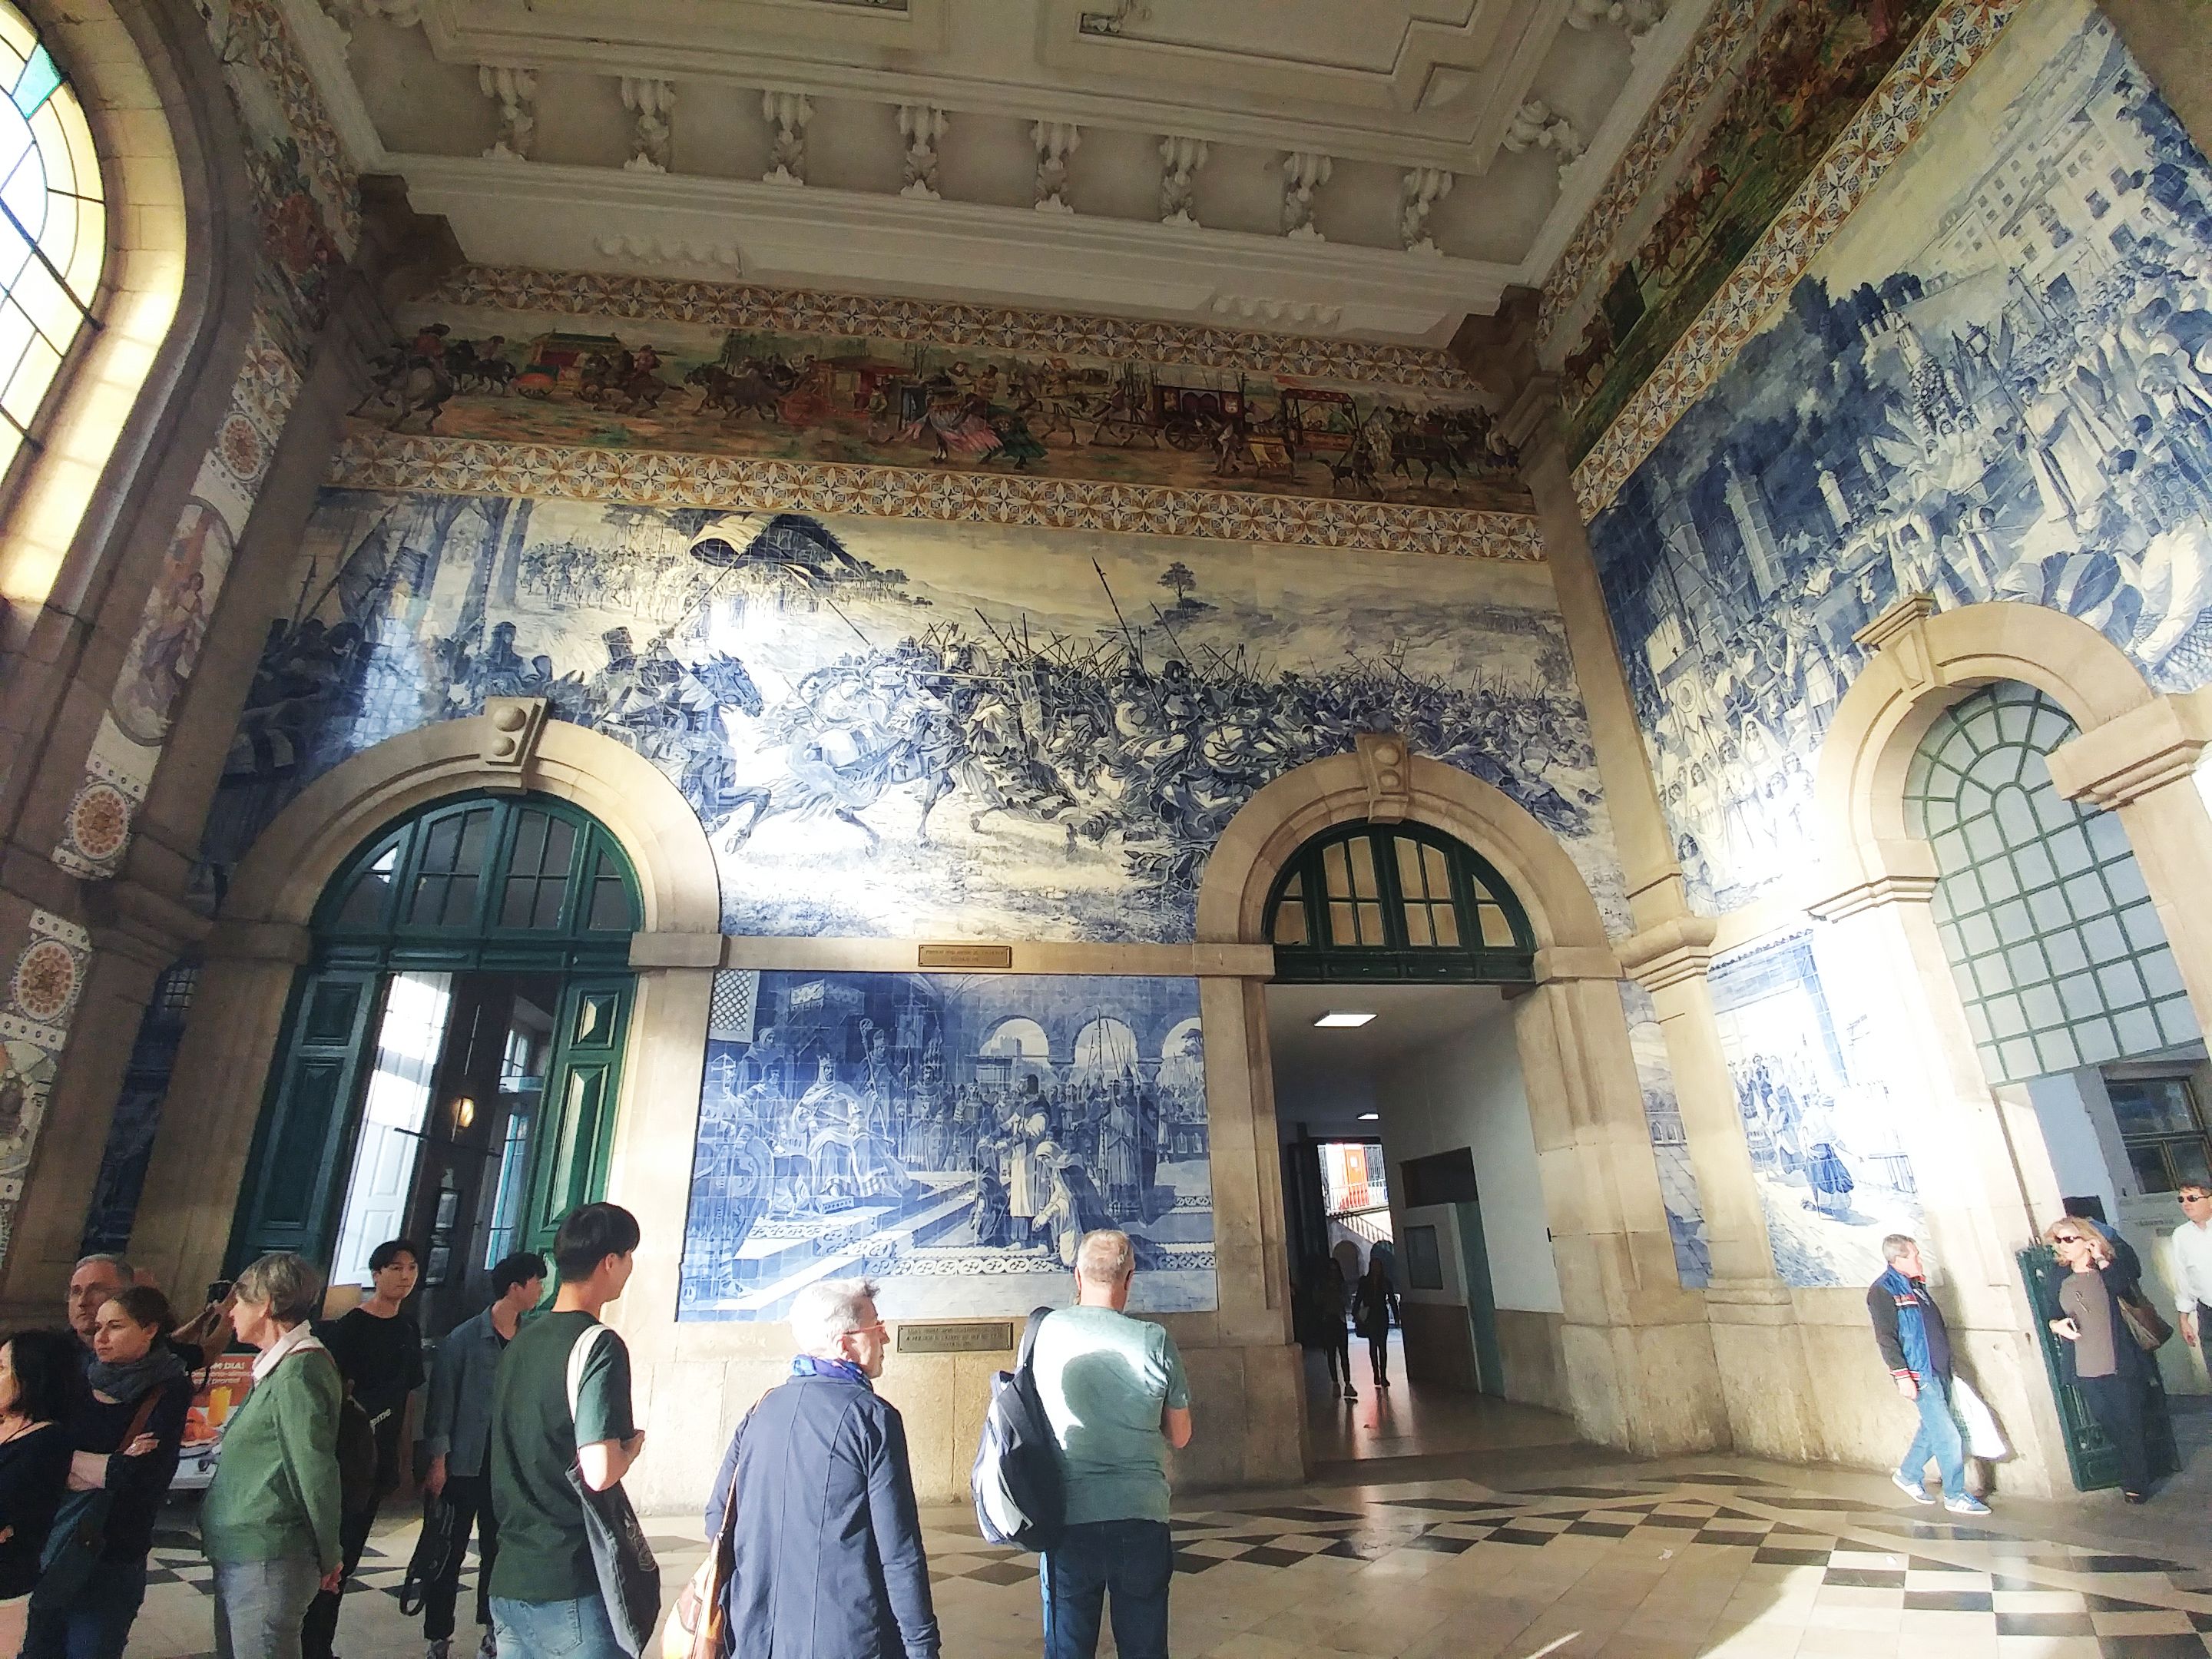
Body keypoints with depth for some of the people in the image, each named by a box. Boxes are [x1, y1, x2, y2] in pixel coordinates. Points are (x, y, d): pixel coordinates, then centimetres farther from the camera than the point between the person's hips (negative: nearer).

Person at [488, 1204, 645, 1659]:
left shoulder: (521, 1341, 8)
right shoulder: (599, 1345, -18)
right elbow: (599, 1473, -25)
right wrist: (633, 1445, -5)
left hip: (508, 1578, 8)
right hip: (570, 1587, -8)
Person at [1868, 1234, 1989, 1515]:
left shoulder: (1916, 1285, 11)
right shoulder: (1882, 1291, -16)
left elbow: (1937, 1328, 20)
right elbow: (1885, 1338, -18)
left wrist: (1947, 1365, 21)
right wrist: (1901, 1375, -21)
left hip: (1939, 1372, 9)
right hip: (1919, 1376, -8)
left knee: (1933, 1429, 16)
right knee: (1948, 1436, -4)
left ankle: (1908, 1475, 31)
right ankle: (1956, 1497, 10)